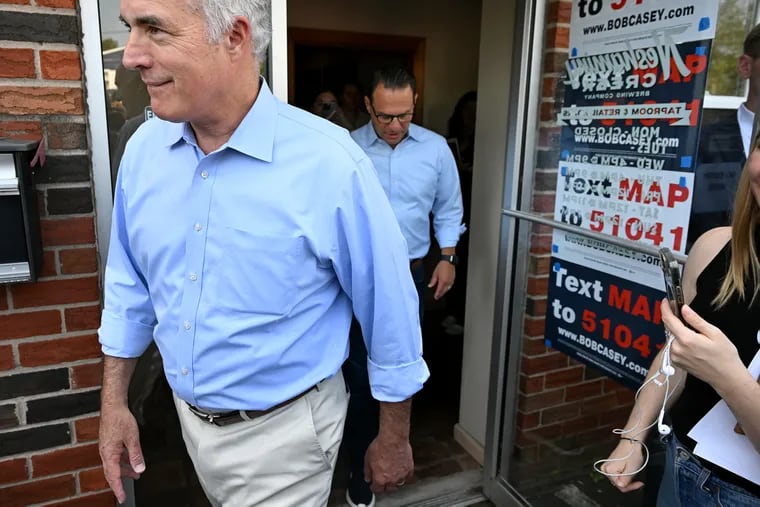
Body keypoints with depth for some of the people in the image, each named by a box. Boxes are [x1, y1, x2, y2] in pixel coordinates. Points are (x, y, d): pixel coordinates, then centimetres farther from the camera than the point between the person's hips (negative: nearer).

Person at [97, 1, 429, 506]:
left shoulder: (330, 164, -25)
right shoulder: (144, 147, -7)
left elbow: (389, 315, -15)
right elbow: (130, 286, 6)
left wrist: (393, 441, -4)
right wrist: (114, 402, 7)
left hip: (281, 430, -6)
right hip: (189, 417, 6)